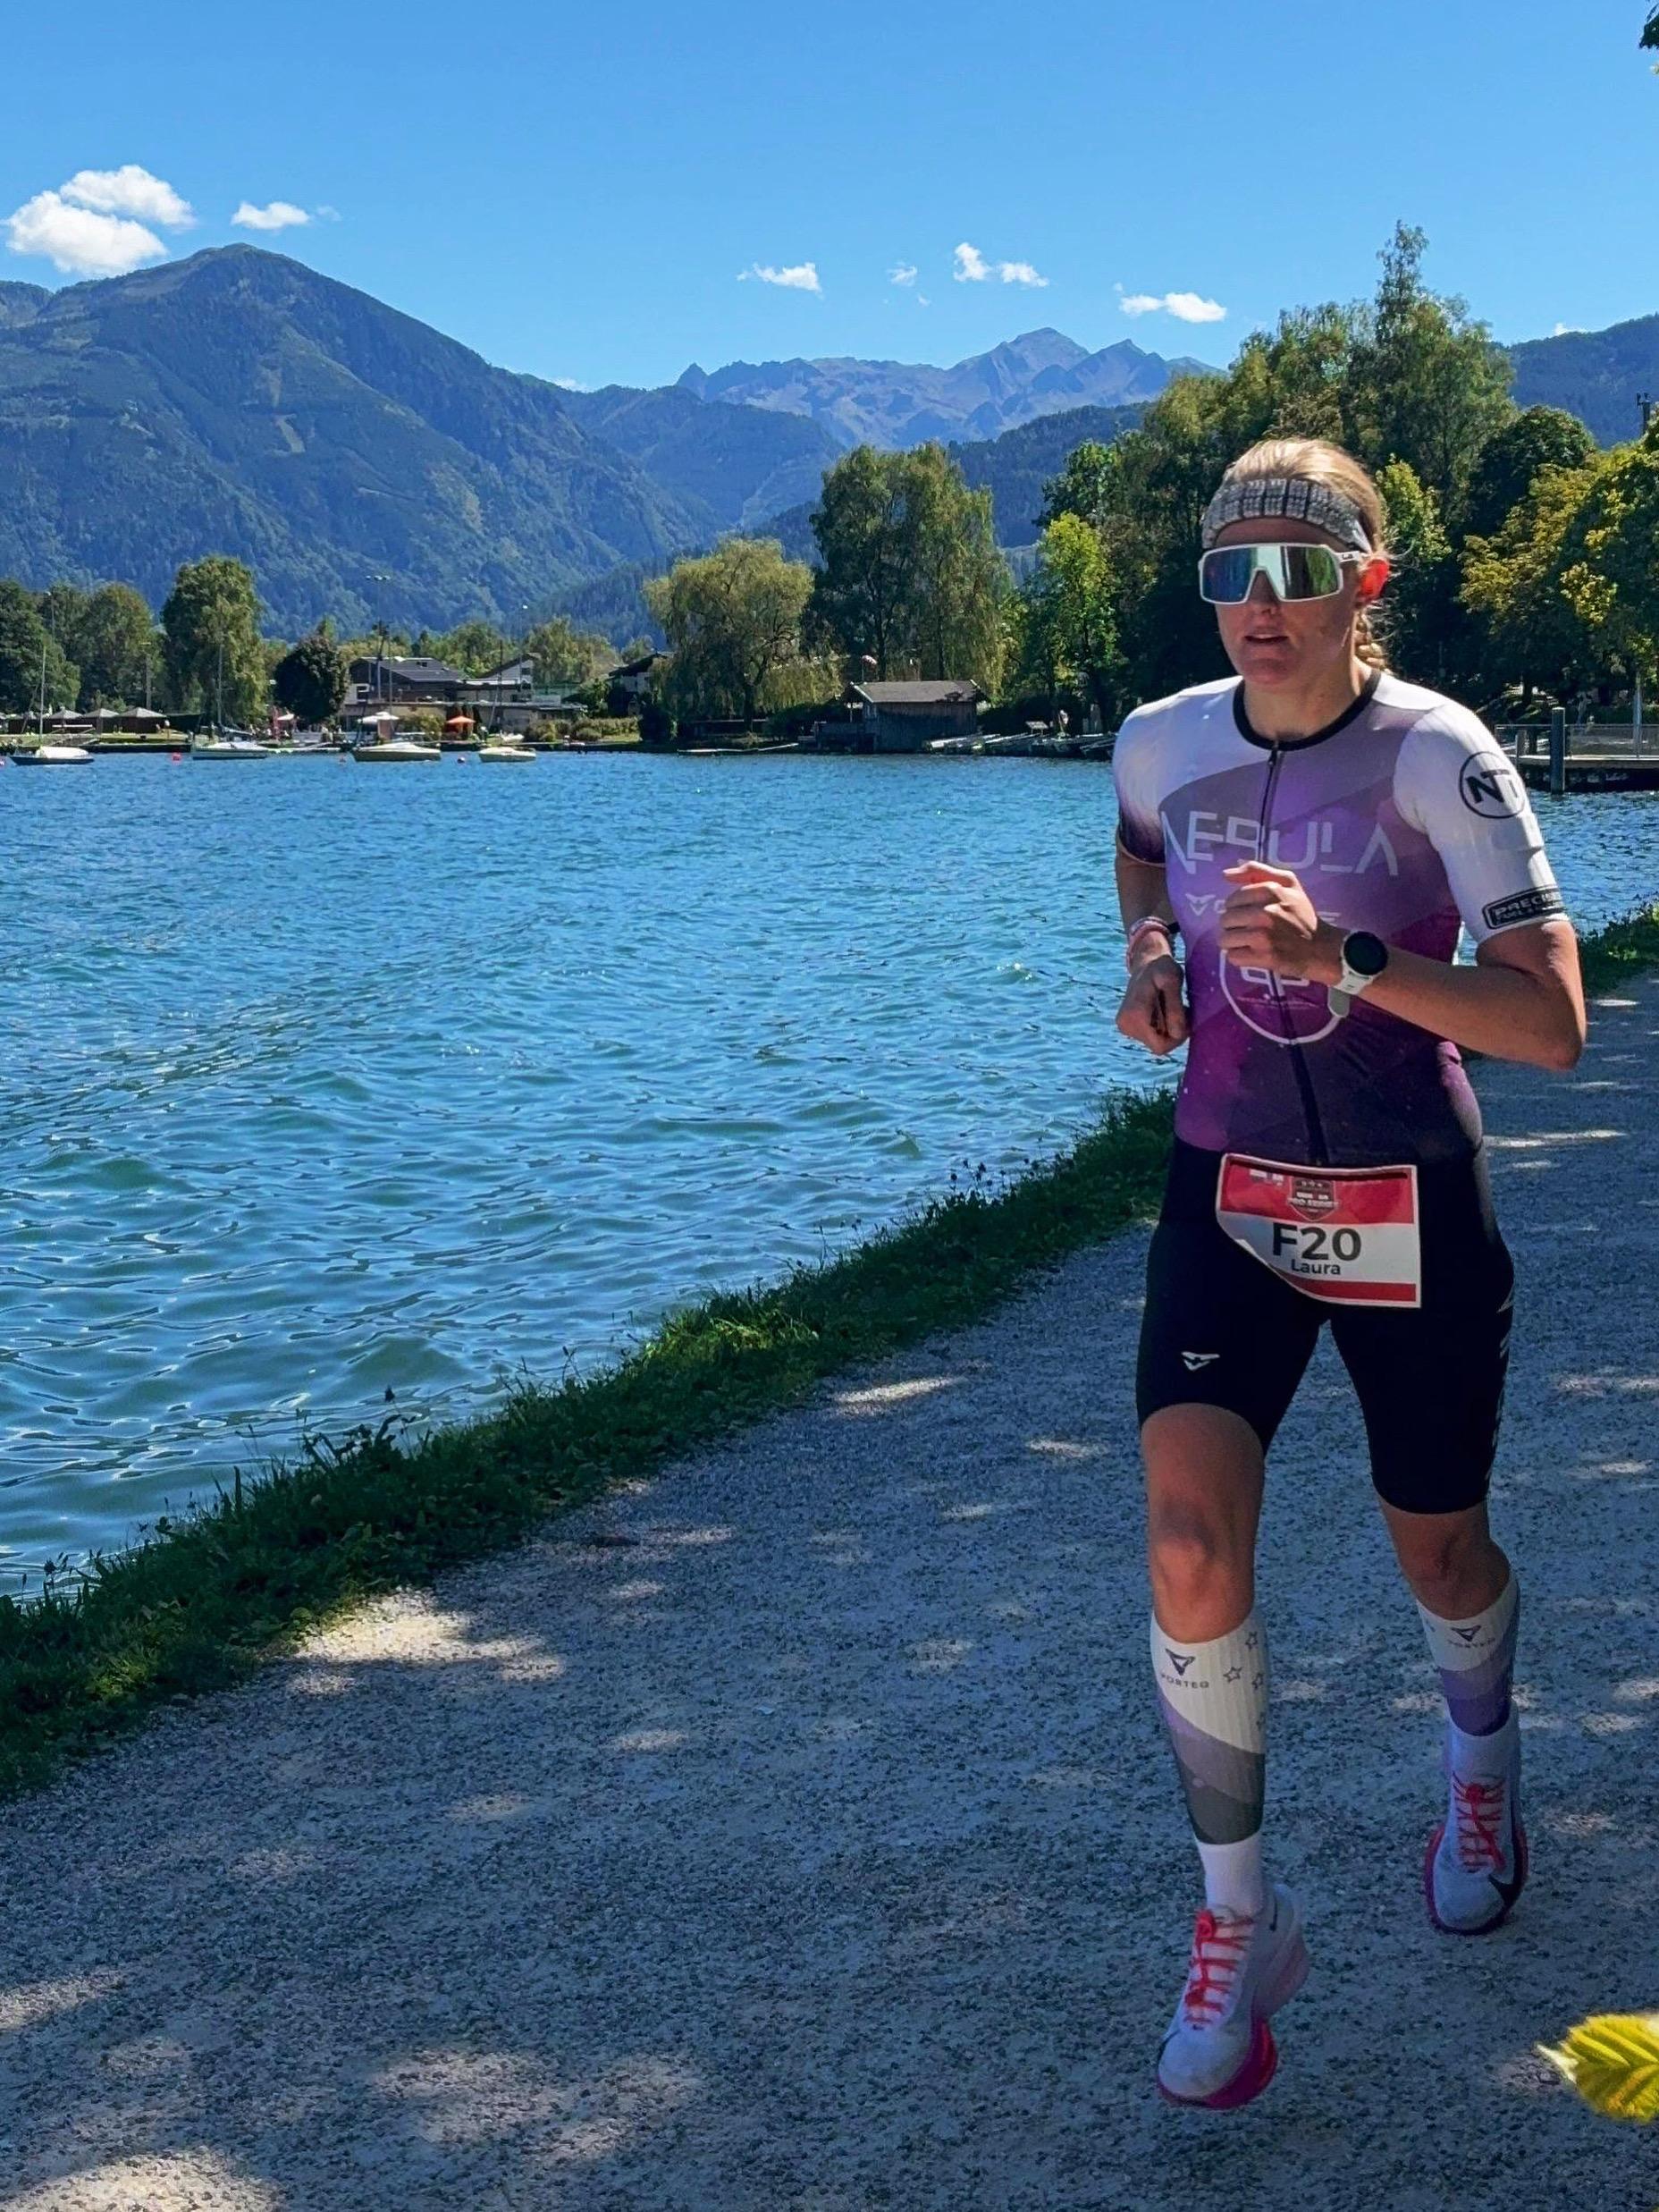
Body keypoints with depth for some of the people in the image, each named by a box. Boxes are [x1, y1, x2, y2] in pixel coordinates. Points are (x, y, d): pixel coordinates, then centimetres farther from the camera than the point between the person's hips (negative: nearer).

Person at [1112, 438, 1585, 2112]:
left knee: (1438, 1552, 14)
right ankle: (1240, 1915, 4)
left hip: (1412, 1212, -2)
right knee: (1190, 1549, -15)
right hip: (1227, 1201, 3)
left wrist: (1341, 955, -36)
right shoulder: (1160, 741, -3)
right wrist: (1148, 951, 3)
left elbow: (1553, 1026, -24)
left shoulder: (1439, 756, -16)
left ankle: (1481, 1758, 51)